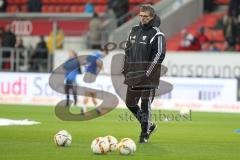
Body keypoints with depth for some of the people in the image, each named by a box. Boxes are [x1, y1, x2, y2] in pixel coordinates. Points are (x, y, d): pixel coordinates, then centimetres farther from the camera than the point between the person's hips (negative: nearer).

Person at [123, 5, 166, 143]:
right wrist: (126, 69, 12)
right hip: (133, 75, 7)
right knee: (130, 103, 10)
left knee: (145, 105, -5)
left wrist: (148, 72, -16)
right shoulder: (134, 31, 14)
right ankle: (149, 125, 27)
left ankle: (145, 134, 8)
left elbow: (159, 54, -13)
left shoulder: (157, 34, -7)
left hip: (148, 77, -7)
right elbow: (128, 50, 21)